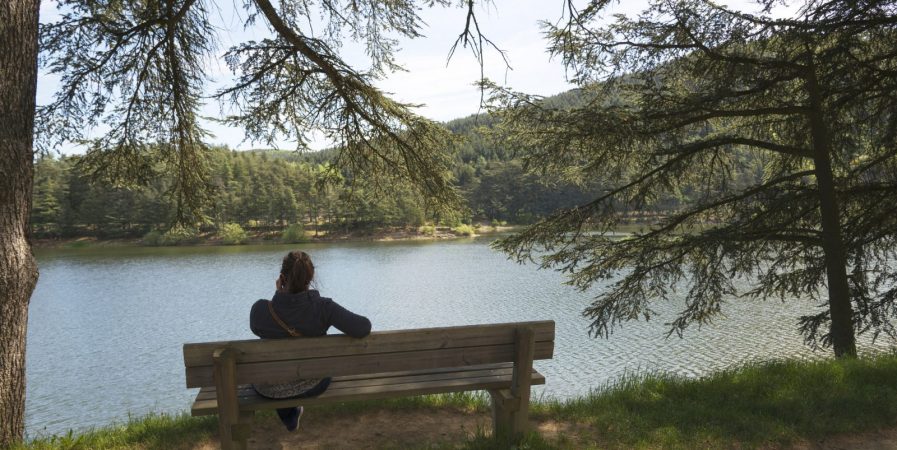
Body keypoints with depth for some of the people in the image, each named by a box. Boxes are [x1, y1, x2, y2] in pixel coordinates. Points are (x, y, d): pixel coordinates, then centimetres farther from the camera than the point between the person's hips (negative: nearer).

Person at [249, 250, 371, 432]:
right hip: (313, 386, 0)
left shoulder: (260, 309, -26)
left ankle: (289, 417, 58)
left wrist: (279, 297, -8)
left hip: (270, 389, 0)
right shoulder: (323, 307, -28)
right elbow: (364, 328, -30)